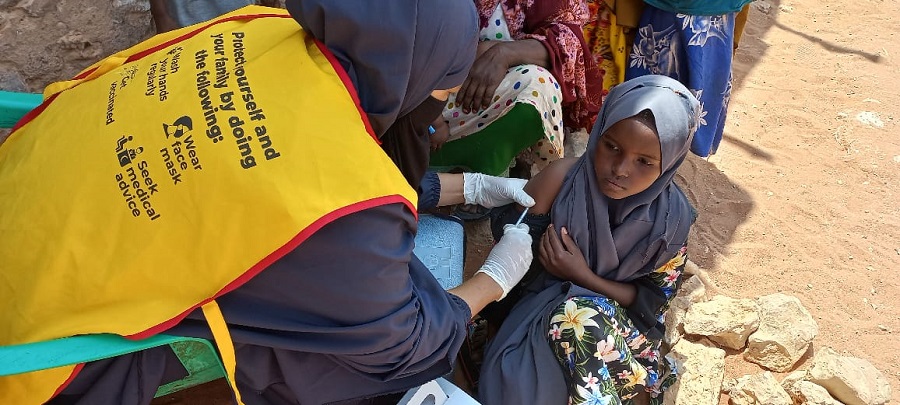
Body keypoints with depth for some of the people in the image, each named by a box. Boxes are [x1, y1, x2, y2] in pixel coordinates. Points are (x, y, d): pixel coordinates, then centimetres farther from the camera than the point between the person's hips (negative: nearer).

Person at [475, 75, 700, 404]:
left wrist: (583, 276, -17)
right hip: (544, 306, 1)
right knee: (577, 316, -32)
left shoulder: (672, 217, -14)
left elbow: (653, 301, -6)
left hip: (624, 321, 0)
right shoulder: (562, 179, -18)